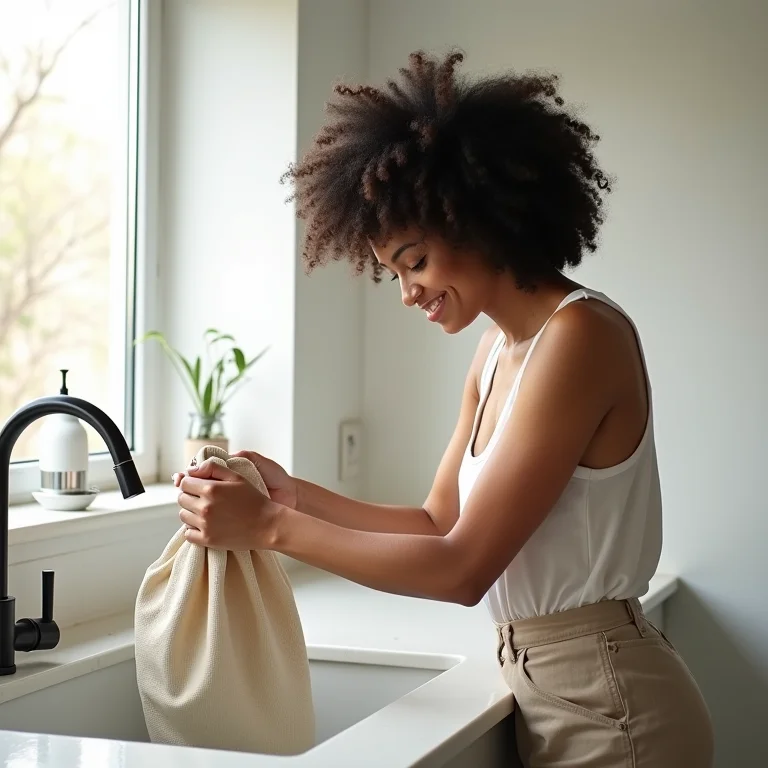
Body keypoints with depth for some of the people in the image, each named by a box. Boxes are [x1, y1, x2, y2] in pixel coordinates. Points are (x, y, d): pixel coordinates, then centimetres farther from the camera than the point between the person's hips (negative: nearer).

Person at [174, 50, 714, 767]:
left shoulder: (580, 335, -20)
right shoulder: (500, 348, 7)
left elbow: (463, 567, -22)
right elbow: (438, 526, 11)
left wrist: (272, 526, -18)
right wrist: (293, 493, -1)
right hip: (543, 688, 8)